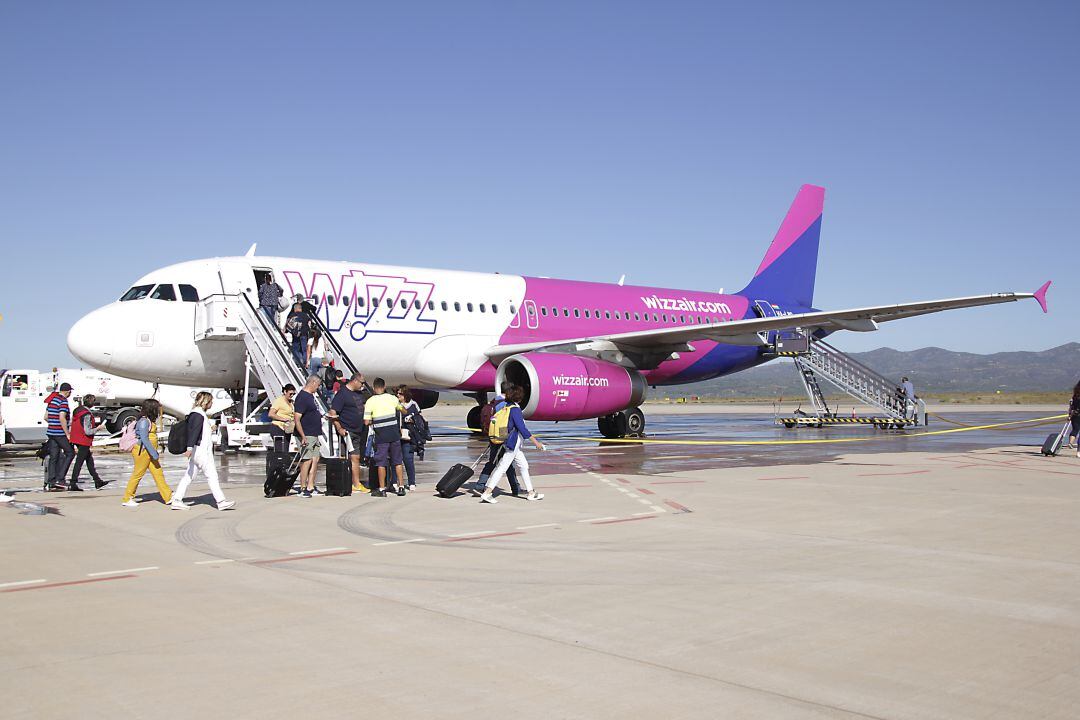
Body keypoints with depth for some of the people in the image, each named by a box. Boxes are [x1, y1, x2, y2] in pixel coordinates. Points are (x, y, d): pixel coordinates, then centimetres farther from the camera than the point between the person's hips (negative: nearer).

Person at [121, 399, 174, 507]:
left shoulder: (149, 421, 13)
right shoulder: (144, 421, -16)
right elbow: (144, 439, -24)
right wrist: (154, 454, -25)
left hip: (150, 452, 9)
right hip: (143, 451, -9)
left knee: (158, 474, 6)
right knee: (137, 474, 1)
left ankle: (168, 497, 6)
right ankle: (127, 499, 12)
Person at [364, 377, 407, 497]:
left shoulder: (370, 401, -6)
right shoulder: (392, 398, 3)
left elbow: (366, 422, -9)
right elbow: (403, 410, 20)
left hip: (381, 436, -3)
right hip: (394, 434, 3)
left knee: (381, 463, 4)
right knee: (397, 461, 11)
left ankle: (382, 489, 6)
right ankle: (401, 487, 15)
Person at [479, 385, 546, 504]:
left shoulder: (506, 407, 8)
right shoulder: (515, 409, -17)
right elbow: (522, 428, -19)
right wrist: (535, 442, -15)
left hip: (515, 443, 10)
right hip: (514, 442, -10)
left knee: (523, 466, 15)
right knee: (502, 467, -8)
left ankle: (530, 492, 22)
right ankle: (487, 493, -8)